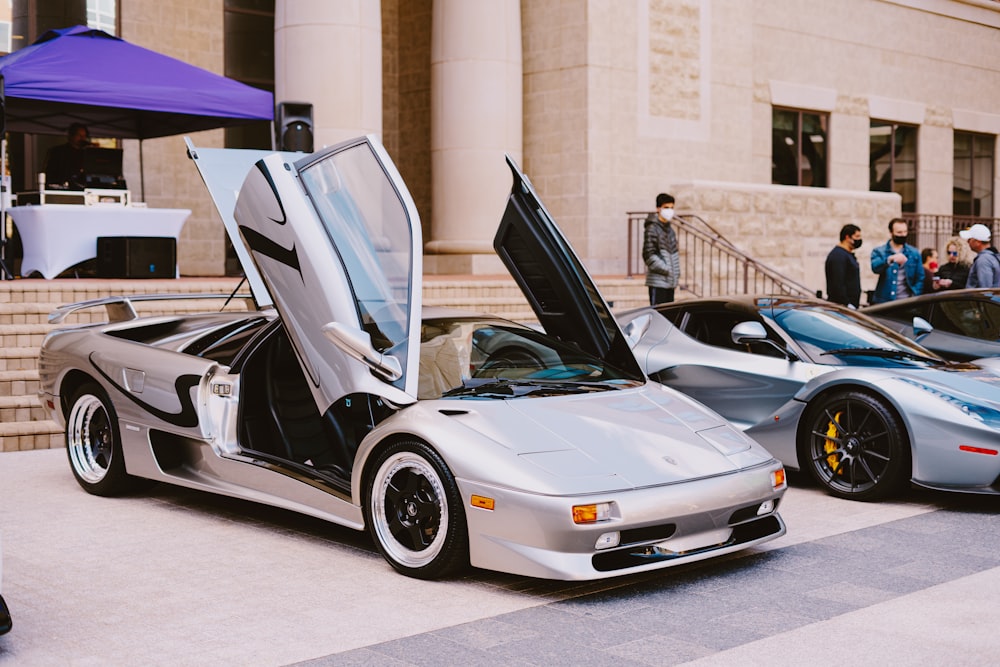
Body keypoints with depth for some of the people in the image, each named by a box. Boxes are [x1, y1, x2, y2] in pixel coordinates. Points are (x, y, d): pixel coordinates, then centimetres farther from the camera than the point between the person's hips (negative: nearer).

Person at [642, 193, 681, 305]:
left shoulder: (670, 229, 17)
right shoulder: (652, 228, -9)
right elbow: (649, 255, -15)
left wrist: (676, 274, 12)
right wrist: (666, 270, -15)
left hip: (670, 282, 8)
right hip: (658, 282, -8)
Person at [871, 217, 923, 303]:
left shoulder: (914, 253, 10)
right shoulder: (879, 251, 2)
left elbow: (920, 278, 11)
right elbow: (875, 267, -19)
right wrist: (890, 259, -38)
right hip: (885, 303, -1)